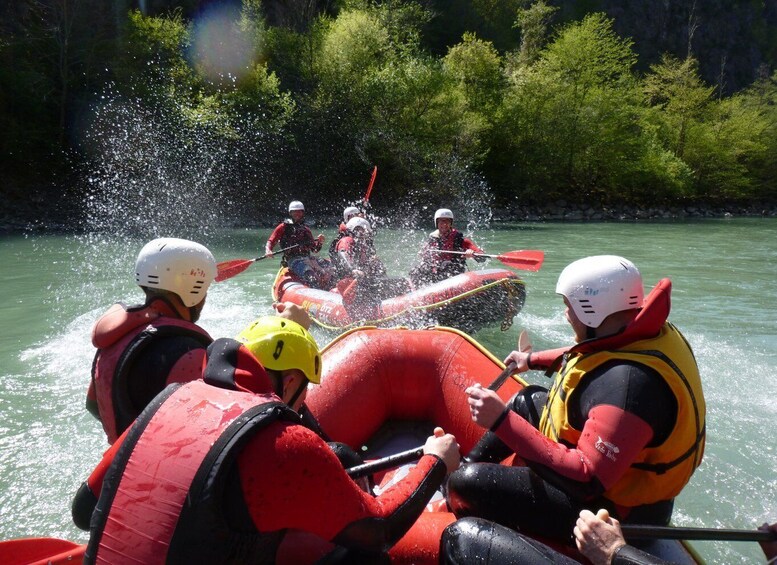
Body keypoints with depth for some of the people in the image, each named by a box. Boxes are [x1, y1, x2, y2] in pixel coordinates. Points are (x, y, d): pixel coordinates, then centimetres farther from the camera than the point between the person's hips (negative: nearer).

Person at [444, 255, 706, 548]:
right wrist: (534, 359, 25)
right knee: (529, 399, 24)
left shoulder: (629, 382, -36)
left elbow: (588, 479, -36)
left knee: (467, 484, -17)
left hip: (615, 509, -10)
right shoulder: (640, 331, -6)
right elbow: (590, 358, 16)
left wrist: (502, 421, -36)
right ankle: (465, 465, 35)